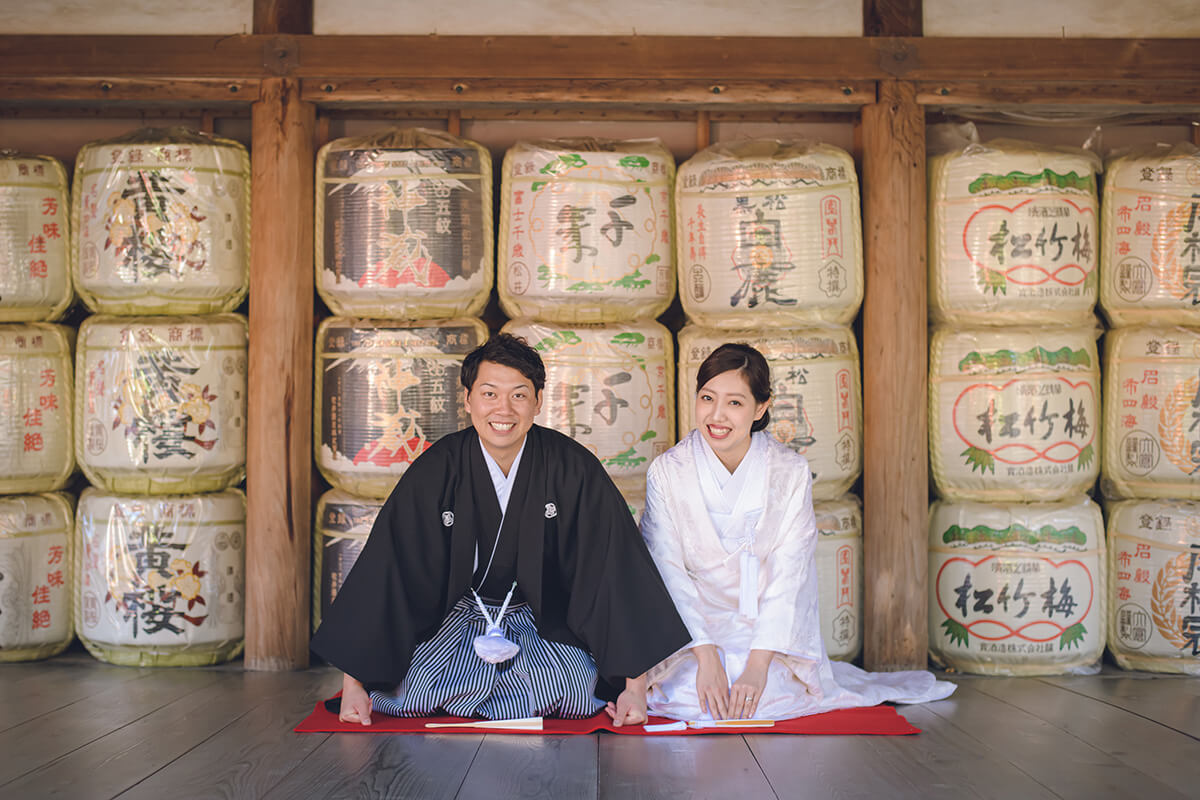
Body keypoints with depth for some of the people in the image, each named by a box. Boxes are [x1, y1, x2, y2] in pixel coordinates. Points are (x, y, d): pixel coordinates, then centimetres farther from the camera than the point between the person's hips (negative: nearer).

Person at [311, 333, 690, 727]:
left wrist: (635, 687, -19)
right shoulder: (436, 470, -13)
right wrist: (353, 683, -18)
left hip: (544, 618, 0)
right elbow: (383, 572, -13)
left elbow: (618, 569, -15)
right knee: (412, 693, -25)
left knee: (574, 691, -28)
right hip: (456, 612, 0)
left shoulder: (572, 468, -15)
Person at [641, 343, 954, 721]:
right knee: (686, 696, -24)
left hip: (771, 634, 1)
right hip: (690, 629, 0)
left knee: (770, 697, -22)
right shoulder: (666, 472, -7)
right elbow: (669, 575, -11)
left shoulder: (791, 473, -7)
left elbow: (788, 577, -12)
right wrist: (706, 656, -23)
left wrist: (758, 665, -23)